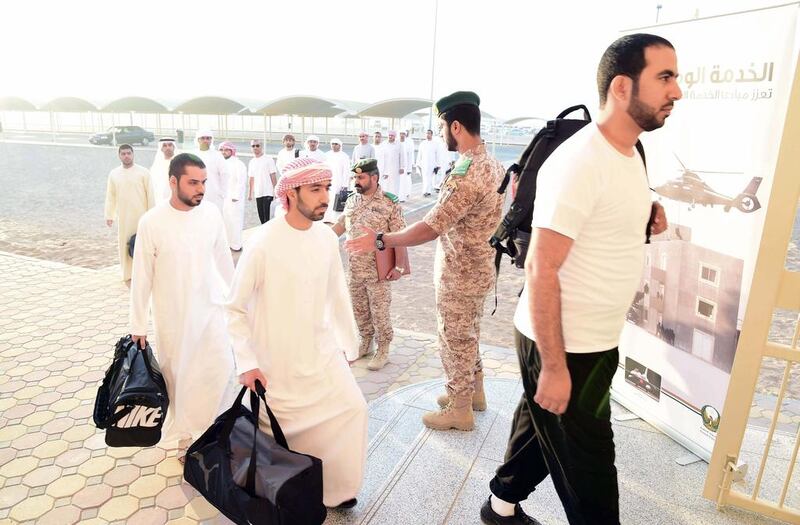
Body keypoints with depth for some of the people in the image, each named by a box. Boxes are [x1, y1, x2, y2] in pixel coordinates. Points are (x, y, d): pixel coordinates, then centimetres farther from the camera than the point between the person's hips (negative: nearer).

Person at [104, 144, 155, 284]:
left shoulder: (143, 172, -3)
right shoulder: (114, 173, 7)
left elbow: (150, 194, -3)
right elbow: (110, 196, 10)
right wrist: (109, 215, 7)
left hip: (141, 215, -3)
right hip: (123, 216, 3)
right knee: (125, 245, 5)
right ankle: (128, 276, 15)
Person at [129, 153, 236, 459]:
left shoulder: (211, 213, -6)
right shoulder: (152, 222, -15)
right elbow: (142, 276, -8)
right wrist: (138, 325, -4)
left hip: (210, 308, 2)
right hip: (172, 314, -2)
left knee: (222, 370, -2)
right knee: (178, 373, 11)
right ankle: (183, 433, 34)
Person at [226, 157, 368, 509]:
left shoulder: (327, 237, -5)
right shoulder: (263, 243, -20)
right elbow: (235, 308, -12)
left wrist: (348, 344, 10)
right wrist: (246, 363, -13)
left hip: (321, 351, 5)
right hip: (277, 361, -4)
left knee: (353, 408, 2)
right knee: (279, 430, 10)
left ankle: (334, 486, 26)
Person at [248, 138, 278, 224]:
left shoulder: (268, 159, -3)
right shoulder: (251, 162, 13)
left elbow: (273, 176, -5)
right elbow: (251, 178, 17)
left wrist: (275, 190, -10)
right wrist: (250, 193, 15)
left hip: (268, 192, -6)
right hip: (258, 193, 6)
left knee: (267, 215, -9)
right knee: (261, 215, 8)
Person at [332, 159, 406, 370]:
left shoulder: (389, 203, -12)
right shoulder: (352, 200, 6)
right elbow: (341, 224, 18)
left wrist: (399, 266, -16)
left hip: (378, 270, -6)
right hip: (354, 268, 6)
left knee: (380, 311, 4)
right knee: (358, 309, 16)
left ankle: (383, 350, 21)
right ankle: (365, 342, 35)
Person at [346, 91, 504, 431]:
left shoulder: (466, 174, -28)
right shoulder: (492, 164, 4)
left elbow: (431, 227, -30)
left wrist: (380, 241, -25)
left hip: (459, 275, -9)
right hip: (478, 268, 9)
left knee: (454, 340, 7)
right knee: (468, 335, 24)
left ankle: (460, 410, 25)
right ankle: (474, 391, 42)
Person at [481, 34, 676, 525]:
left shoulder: (632, 153, 8)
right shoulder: (580, 162, -22)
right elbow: (541, 270, -24)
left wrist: (647, 217, 1)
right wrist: (554, 366, -22)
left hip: (598, 340, 9)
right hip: (562, 346, -9)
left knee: (542, 429, 24)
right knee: (588, 469, 8)